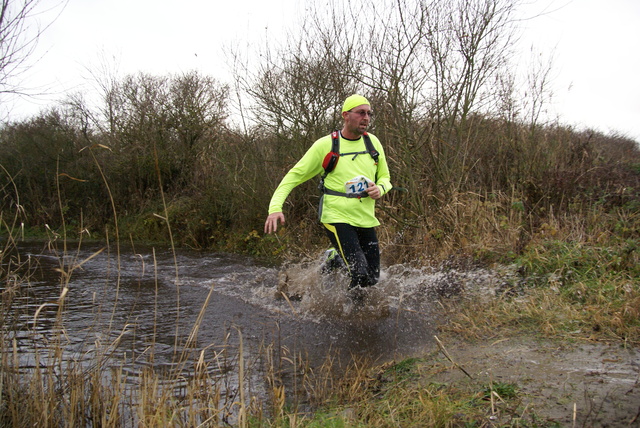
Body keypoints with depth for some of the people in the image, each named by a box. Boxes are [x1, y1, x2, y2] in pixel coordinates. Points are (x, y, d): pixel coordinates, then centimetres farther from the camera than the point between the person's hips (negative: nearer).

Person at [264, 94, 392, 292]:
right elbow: (294, 176, -3)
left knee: (373, 279, 7)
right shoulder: (325, 145, -5)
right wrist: (275, 207, -16)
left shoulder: (373, 142, 8)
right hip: (338, 219, -5)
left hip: (366, 221, 5)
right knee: (360, 274, -21)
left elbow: (384, 177, 20)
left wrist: (380, 189, -5)